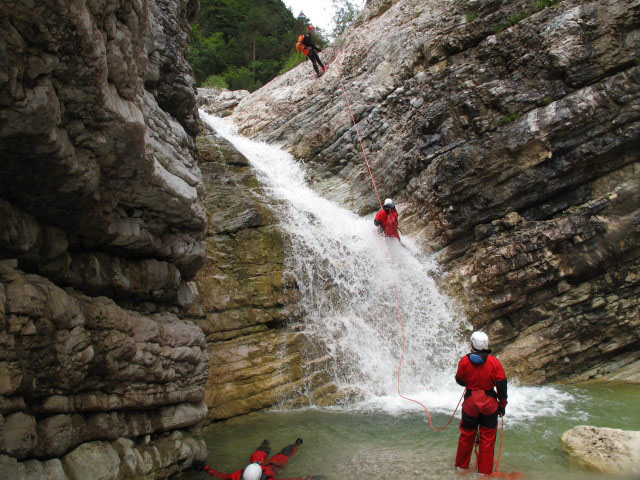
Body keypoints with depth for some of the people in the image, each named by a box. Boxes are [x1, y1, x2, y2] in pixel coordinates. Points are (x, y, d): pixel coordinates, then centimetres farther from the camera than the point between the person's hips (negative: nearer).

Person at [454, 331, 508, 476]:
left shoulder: (464, 361, -10)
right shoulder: (494, 362, -12)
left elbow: (460, 380, 4)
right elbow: (502, 385, -7)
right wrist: (502, 405, 4)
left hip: (470, 403, 1)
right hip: (489, 404, -1)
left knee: (466, 435, 16)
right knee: (487, 437, 11)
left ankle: (461, 465, 30)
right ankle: (484, 470, 18)